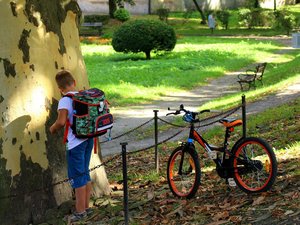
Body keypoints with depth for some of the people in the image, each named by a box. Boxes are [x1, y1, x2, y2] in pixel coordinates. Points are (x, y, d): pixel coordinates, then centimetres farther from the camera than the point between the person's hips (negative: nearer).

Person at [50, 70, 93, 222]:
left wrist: (53, 129, -5)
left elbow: (61, 122, -24)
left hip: (75, 143, -7)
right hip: (88, 139, 7)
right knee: (85, 173, 18)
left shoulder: (65, 101, -15)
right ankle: (86, 207, 26)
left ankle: (80, 211, 9)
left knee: (77, 177, 3)